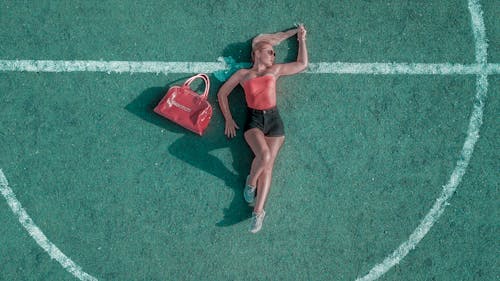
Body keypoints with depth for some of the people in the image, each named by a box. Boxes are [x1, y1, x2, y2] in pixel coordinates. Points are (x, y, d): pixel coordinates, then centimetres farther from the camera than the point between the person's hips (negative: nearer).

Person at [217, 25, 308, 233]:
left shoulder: (275, 70, 16)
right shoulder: (243, 74, 11)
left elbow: (302, 64, 22)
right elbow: (222, 93, 16)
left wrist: (301, 39, 25)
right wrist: (228, 119, 10)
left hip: (273, 119, 2)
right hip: (254, 120, -2)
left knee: (268, 165, -10)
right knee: (264, 155, -29)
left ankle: (258, 211, -11)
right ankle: (250, 182, 1)